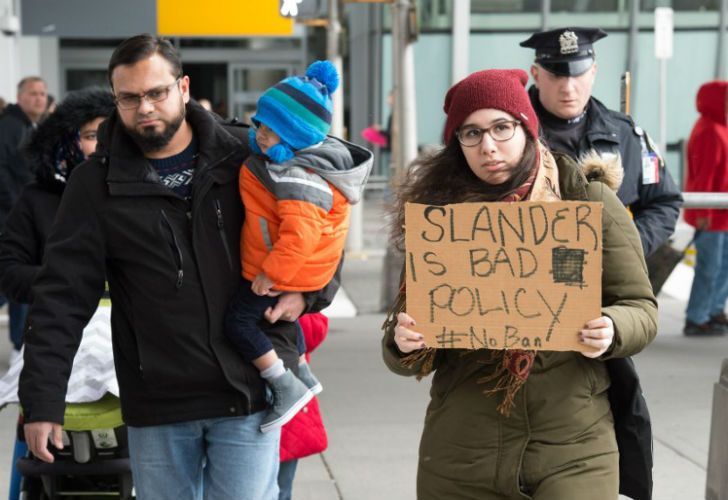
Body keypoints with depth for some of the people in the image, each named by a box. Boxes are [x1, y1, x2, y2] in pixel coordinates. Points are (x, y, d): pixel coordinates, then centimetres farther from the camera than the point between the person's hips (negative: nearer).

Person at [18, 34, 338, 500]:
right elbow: (62, 299, -3)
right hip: (156, 404, 1)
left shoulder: (247, 157, -1)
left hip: (249, 391, -1)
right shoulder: (96, 184, -1)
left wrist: (309, 291, -6)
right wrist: (42, 402, -10)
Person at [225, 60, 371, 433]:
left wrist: (270, 273, -30)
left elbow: (299, 234, -37)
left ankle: (287, 389, -5)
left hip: (282, 269, -11)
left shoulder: (297, 180, -31)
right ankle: (303, 375, 46)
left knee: (239, 321, -8)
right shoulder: (311, 158, 2)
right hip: (302, 268, 11)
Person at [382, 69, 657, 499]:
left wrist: (610, 331, -18)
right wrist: (403, 343, -17)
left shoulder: (588, 201, -1)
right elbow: (414, 360, 5)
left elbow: (641, 309, 3)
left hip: (573, 450, -1)